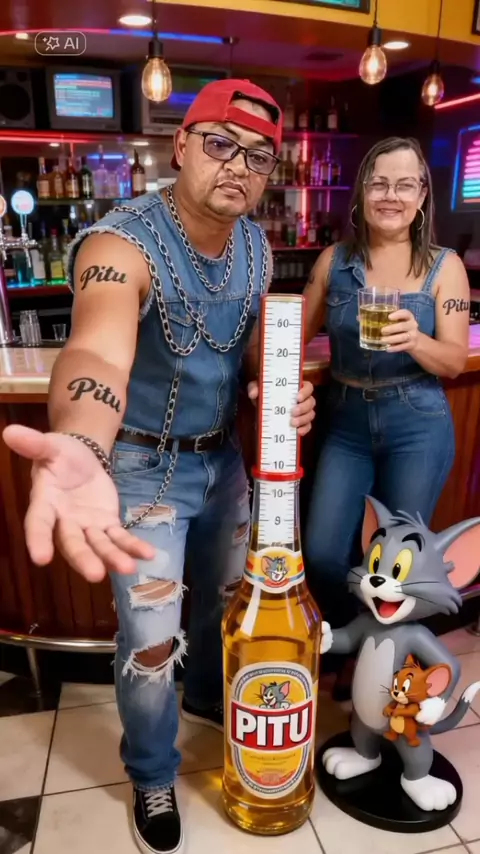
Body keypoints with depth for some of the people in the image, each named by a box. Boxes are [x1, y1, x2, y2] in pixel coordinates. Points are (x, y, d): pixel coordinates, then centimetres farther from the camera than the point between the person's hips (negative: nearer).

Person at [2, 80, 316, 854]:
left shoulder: (256, 246, -3)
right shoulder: (121, 242, -26)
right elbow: (98, 350, -47)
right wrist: (80, 451, -69)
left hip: (223, 455, 7)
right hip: (144, 465, -6)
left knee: (226, 594, 24)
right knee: (149, 638, 3)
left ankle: (206, 694, 57)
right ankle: (152, 777, 35)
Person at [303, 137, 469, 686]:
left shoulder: (444, 266, -4)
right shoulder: (334, 260, 1)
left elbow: (455, 361, -7)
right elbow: (301, 332, 7)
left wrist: (415, 341, -27)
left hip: (418, 428, -2)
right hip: (346, 421, 2)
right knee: (322, 553, 3)